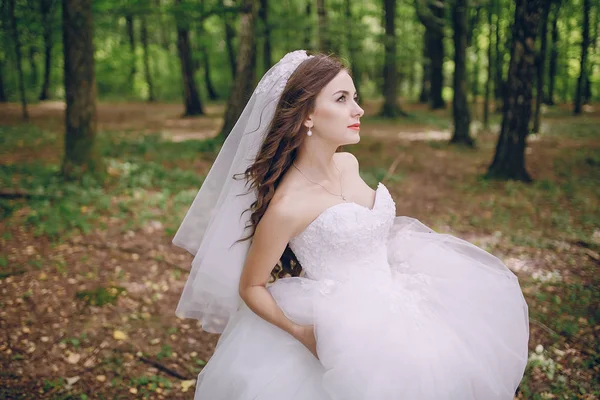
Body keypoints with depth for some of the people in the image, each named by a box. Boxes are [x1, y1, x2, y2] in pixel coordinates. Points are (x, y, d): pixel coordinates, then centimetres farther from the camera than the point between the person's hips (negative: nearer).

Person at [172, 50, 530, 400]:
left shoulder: (348, 164, 0)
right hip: (345, 334, -7)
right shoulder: (287, 204, -23)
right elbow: (250, 287, -12)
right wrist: (299, 332, -24)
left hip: (390, 301, 8)